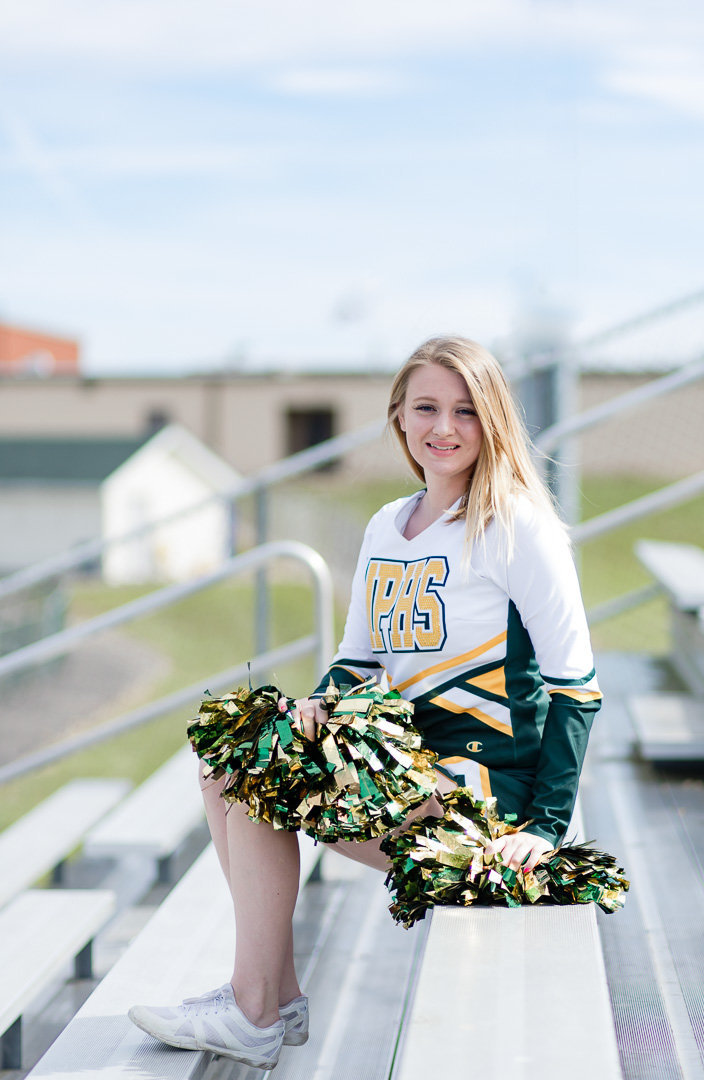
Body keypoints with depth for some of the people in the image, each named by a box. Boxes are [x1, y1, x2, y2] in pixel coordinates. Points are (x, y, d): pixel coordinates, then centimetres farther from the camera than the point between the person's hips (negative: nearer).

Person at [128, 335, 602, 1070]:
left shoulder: (518, 525, -10)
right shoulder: (387, 527, 12)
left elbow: (574, 681, -12)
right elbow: (357, 660, 19)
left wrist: (546, 825, -18)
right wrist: (320, 707, -5)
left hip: (489, 777, -8)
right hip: (407, 759, 8)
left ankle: (256, 1015, -5)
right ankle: (273, 987, 2)